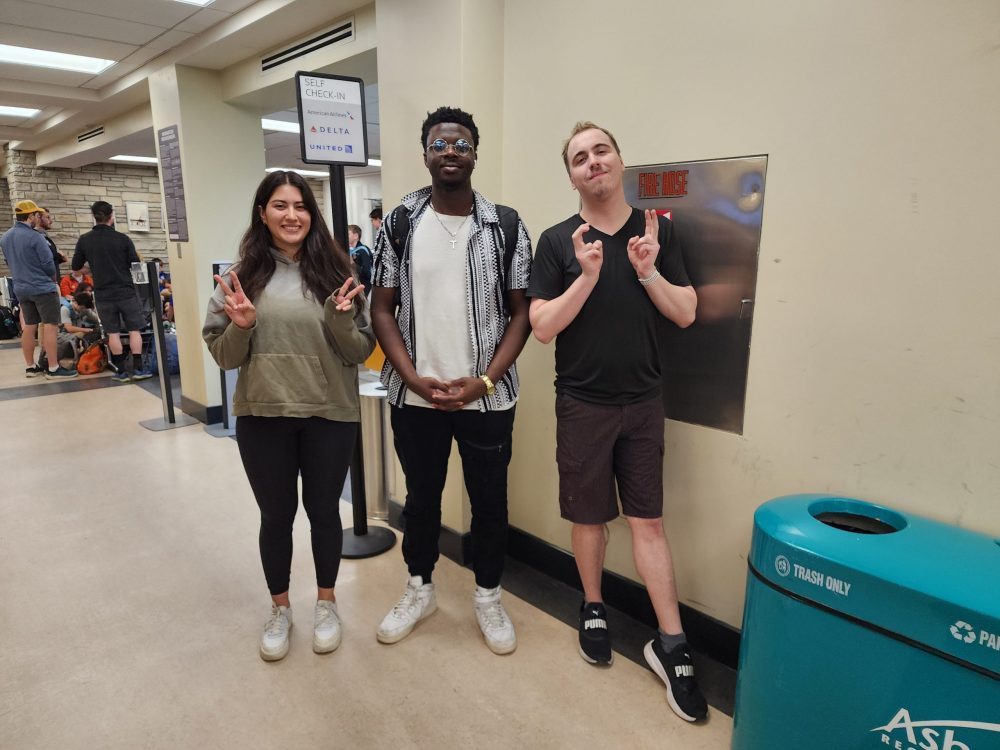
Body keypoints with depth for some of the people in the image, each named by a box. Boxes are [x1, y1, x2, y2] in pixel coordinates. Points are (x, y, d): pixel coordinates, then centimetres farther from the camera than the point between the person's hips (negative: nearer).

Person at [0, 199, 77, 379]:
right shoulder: (34, 237, -16)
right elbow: (48, 264, -14)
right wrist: (51, 279, 6)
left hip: (21, 288, 8)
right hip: (42, 287, -8)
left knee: (29, 327, 13)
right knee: (50, 325, -6)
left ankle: (30, 367, 18)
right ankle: (53, 368, -7)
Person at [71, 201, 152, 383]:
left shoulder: (84, 240, -1)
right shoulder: (122, 238, -7)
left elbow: (76, 267, 8)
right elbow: (136, 265, -2)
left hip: (103, 294, 2)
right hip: (126, 291, -2)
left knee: (113, 333, 7)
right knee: (134, 329, 6)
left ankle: (121, 371, 8)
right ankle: (138, 369, 3)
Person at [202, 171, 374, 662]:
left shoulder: (335, 270, -2)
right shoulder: (243, 275, 0)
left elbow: (361, 352, -2)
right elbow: (223, 356, 2)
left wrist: (341, 320, -21)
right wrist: (240, 326, -18)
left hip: (330, 416, 0)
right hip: (262, 417, 1)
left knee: (324, 509, 13)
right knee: (276, 514, 14)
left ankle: (326, 603, 35)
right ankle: (280, 609, 36)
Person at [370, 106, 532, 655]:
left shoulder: (506, 227, -2)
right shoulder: (398, 225, 1)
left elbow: (521, 313, -2)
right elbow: (381, 309, 1)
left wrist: (483, 381, -13)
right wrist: (415, 379, -11)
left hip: (488, 396, 0)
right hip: (414, 396, 1)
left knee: (489, 500, 12)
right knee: (421, 496, 17)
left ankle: (488, 597, 33)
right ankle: (419, 589, 38)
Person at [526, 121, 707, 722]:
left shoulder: (659, 230, 3)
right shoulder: (558, 241, -3)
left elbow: (686, 314, 2)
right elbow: (542, 328, -9)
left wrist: (648, 271, -14)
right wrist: (587, 277, -20)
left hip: (644, 402, 1)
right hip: (583, 403, -1)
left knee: (648, 520, 6)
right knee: (589, 516, 12)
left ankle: (671, 645, 16)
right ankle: (594, 609, 34)